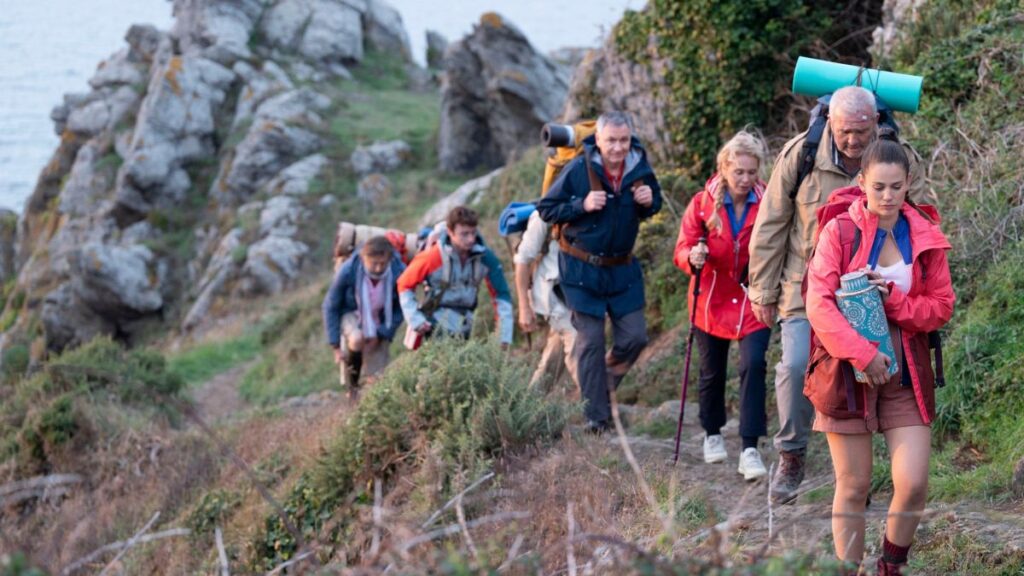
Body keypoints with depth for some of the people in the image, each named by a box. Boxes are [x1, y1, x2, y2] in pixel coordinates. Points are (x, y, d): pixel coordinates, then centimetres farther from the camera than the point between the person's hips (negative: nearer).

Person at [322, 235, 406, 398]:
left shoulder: (399, 273, -27)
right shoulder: (348, 271, -30)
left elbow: (400, 310, -10)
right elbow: (331, 307, -14)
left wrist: (380, 335, -18)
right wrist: (336, 346, -15)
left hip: (379, 321, 2)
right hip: (352, 314, -2)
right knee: (357, 340, -34)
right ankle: (351, 384, -7)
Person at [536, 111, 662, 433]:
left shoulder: (640, 169, -4)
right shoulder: (578, 170, -15)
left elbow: (654, 205, 14)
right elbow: (545, 209, -8)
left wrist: (649, 202, -11)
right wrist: (582, 205, -24)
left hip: (622, 269, 4)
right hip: (582, 269, -4)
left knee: (634, 337, 2)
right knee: (590, 341, -2)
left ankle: (604, 384, 31)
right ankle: (596, 416, 8)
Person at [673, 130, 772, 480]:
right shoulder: (703, 203, -6)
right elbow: (682, 248, -6)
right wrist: (692, 257, -29)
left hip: (753, 301, -1)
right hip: (712, 300, 1)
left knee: (754, 366, -17)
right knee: (712, 372, 14)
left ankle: (750, 449, -15)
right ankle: (712, 435, 37)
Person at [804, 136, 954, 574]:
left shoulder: (926, 237, 4)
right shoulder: (839, 231, -5)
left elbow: (942, 306, 4)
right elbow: (819, 305, -12)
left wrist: (895, 300, -14)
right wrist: (862, 354, -21)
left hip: (906, 375, 2)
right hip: (847, 371, -2)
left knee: (914, 483, -6)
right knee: (853, 487, 3)